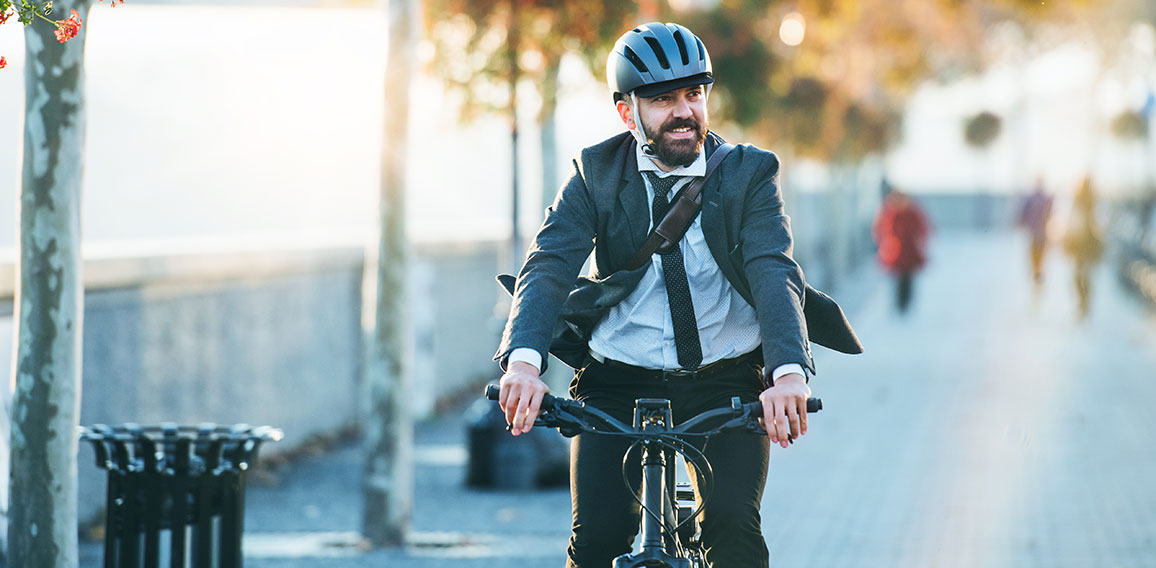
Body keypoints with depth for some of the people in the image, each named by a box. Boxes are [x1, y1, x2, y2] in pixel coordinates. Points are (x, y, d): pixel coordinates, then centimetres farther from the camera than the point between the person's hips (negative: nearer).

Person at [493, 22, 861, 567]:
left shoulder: (749, 173, -3)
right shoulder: (595, 175, -2)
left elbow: (775, 272, -18)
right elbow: (548, 266, -15)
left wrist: (789, 372, -38)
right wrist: (523, 360, -37)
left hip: (728, 384, 0)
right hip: (618, 384, 0)